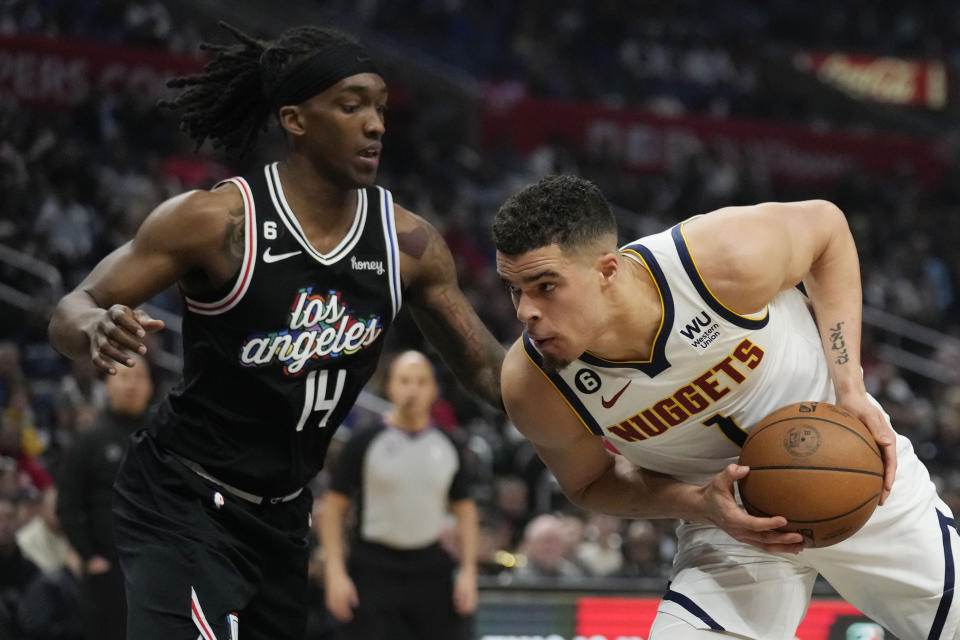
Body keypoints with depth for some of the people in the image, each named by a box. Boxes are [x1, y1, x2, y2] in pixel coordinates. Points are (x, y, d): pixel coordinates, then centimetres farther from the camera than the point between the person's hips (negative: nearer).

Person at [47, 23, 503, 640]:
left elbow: (485, 368, 7)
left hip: (283, 515, 7)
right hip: (182, 501, -6)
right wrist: (98, 329, -35)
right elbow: (70, 312, -12)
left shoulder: (409, 242, -3)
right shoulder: (215, 219, -17)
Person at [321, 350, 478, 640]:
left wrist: (468, 572, 4)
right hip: (374, 570, -3)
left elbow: (465, 511, 14)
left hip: (432, 571, 3)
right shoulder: (365, 443, -2)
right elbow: (333, 508, -2)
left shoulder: (447, 447, 8)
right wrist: (336, 573, -10)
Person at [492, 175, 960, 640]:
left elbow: (825, 225, -10)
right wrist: (698, 504, -25)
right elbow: (590, 483, -4)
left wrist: (849, 389, -18)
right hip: (731, 518, 0)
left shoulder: (725, 259, -32)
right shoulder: (533, 387, -25)